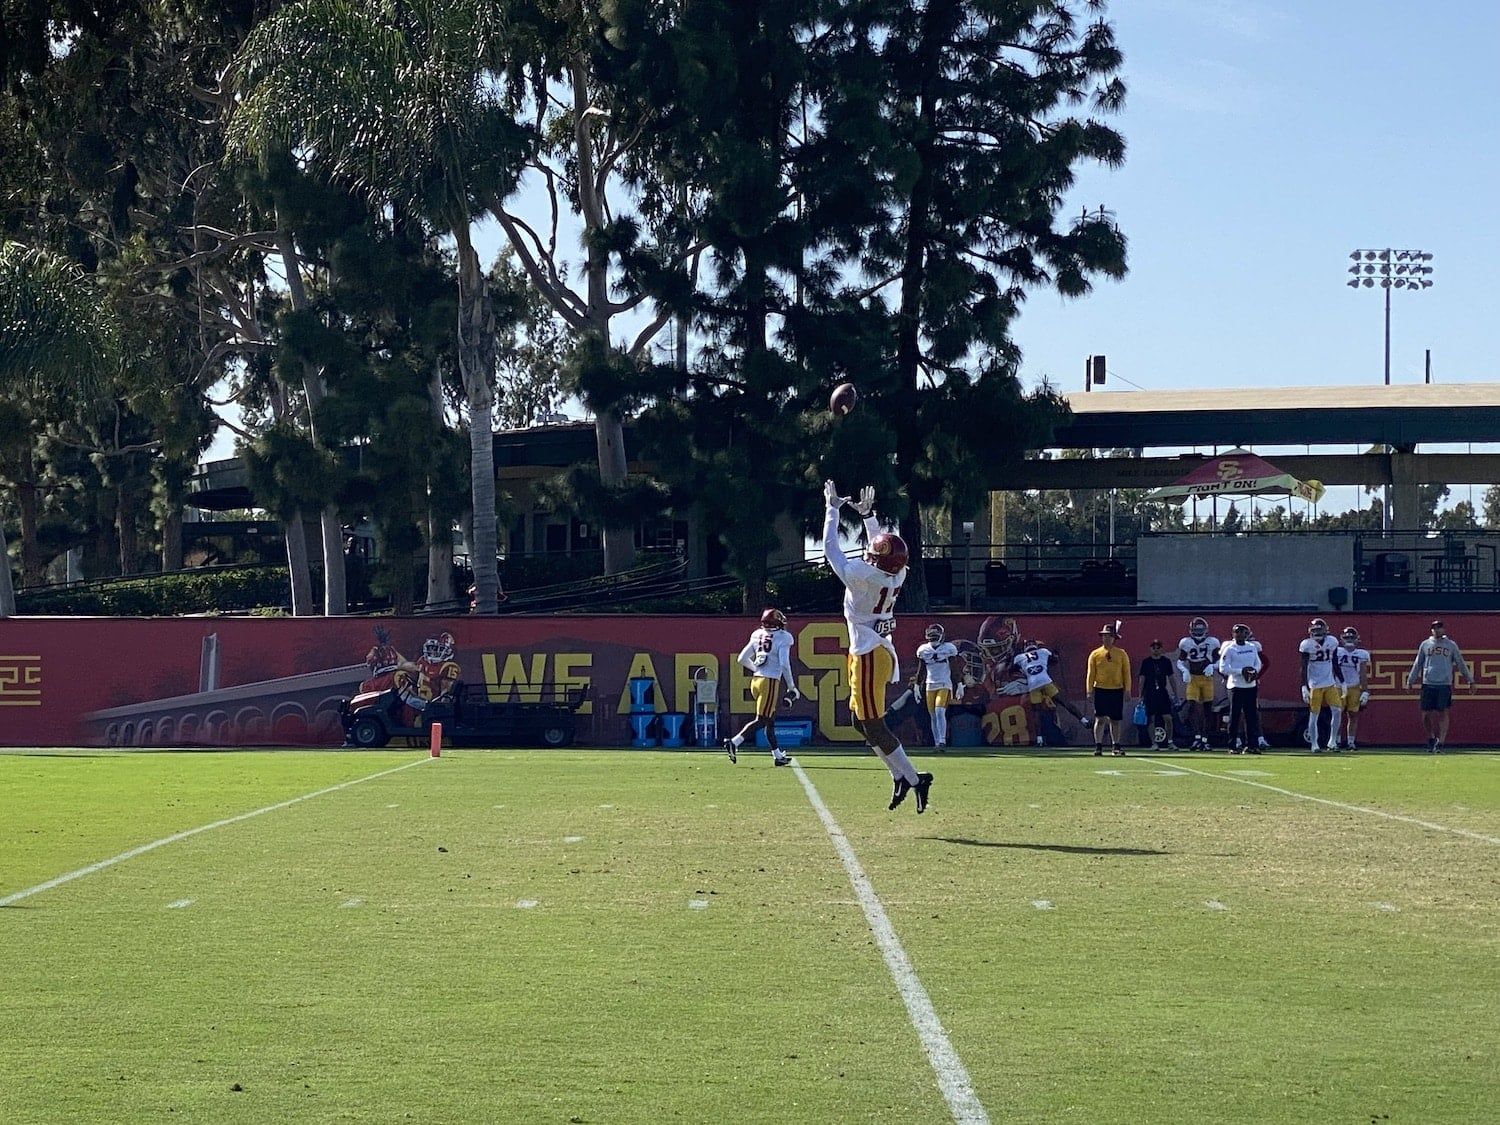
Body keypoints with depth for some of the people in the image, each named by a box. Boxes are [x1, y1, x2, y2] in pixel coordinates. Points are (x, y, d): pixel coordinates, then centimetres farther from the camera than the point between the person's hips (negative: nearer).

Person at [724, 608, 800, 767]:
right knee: (761, 720, -6)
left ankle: (778, 755, 20)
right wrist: (791, 687, -5)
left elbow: (742, 659, 11)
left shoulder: (757, 636, 9)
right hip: (770, 682, -7)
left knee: (770, 719, 16)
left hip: (756, 680, 7)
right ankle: (734, 743, -22)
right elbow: (784, 664, -14)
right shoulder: (782, 638, -7)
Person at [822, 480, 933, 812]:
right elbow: (881, 549, 22)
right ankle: (901, 776, 15)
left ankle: (911, 778, -6)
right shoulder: (896, 576, 1)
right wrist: (867, 514, 27)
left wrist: (833, 508, 3)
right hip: (882, 651, 9)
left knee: (873, 725, -4)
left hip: (868, 656, -9)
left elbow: (830, 548, -7)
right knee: (861, 720, 16)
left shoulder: (862, 575, -19)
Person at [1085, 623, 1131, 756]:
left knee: (1115, 720, 6)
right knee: (1100, 719, -7)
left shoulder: (1121, 654, 6)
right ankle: (1098, 746, -6)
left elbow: (1126, 672, 6)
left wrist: (1127, 689, -1)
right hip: (1100, 690, -1)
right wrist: (1089, 690, -4)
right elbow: (1090, 674, 3)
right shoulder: (1095, 654, 4)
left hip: (1117, 691, 1)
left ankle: (1116, 747, 12)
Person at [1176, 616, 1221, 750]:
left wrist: (1212, 667, -14)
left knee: (1206, 709, 4)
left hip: (1207, 678, 0)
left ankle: (1204, 739, 12)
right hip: (1192, 678, 0)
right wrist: (1184, 671, -10)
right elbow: (1180, 662, 10)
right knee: (1192, 707, -14)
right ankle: (1197, 737, -13)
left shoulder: (1213, 642, 1)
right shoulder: (1185, 643, 2)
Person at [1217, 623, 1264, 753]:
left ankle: (1251, 744, 12)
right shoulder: (1229, 649, -6)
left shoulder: (1253, 647, 11)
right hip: (1236, 687, -5)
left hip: (1251, 685, 5)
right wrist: (1241, 671, -18)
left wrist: (1254, 671, -5)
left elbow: (1259, 664, 18)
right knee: (1235, 716, -2)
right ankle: (1233, 746, 2)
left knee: (1251, 716, 6)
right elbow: (1223, 669, -11)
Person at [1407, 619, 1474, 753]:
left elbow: (1460, 664, 13)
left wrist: (1470, 681, 10)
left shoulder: (1451, 645, 9)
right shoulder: (1425, 644, 12)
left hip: (1445, 684, -1)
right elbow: (1417, 664, 16)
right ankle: (1431, 738, 21)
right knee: (1426, 714, 0)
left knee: (1443, 713, -8)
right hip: (1428, 684, 1)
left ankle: (1440, 743, -7)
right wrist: (1410, 681, 13)